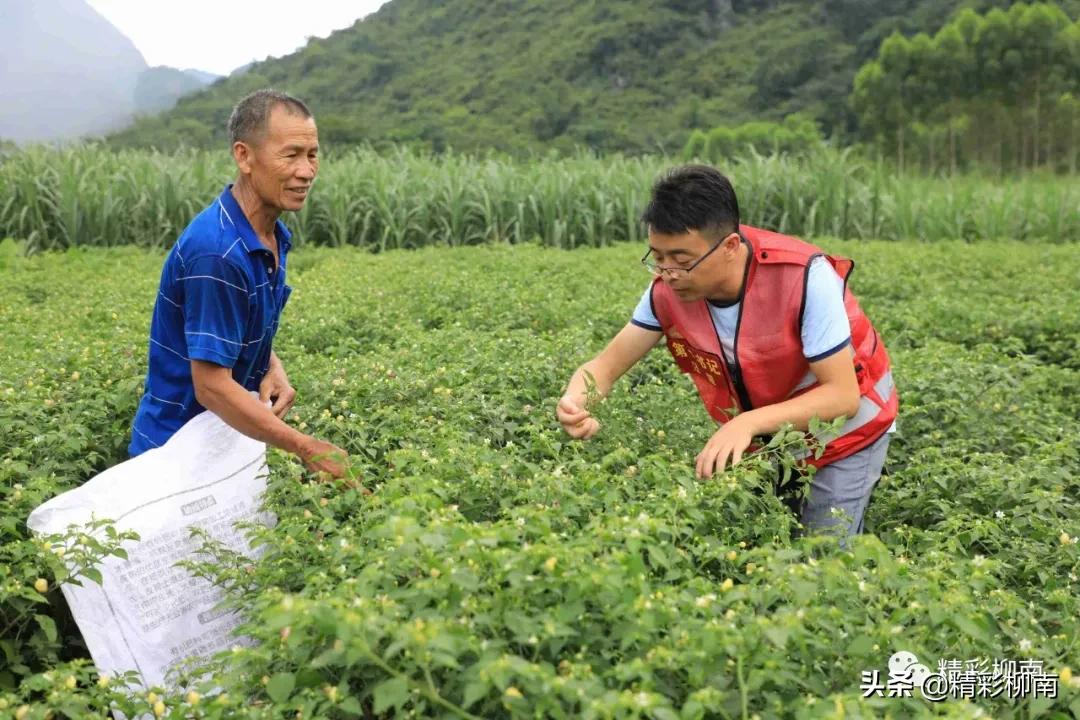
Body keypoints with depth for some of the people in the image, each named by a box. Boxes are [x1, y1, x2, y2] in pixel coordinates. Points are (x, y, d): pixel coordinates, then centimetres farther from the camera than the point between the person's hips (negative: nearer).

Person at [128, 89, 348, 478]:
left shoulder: (272, 235, 1)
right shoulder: (215, 253, -27)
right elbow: (212, 386, -26)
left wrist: (273, 367, -6)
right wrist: (308, 449, -26)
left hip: (225, 441, 8)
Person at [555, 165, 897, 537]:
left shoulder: (804, 278, -33)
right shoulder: (669, 290, -19)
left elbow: (843, 395, -31)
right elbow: (606, 364, -14)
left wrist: (748, 423, -44)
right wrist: (576, 401, -38)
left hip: (843, 428, -4)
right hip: (762, 435, 4)